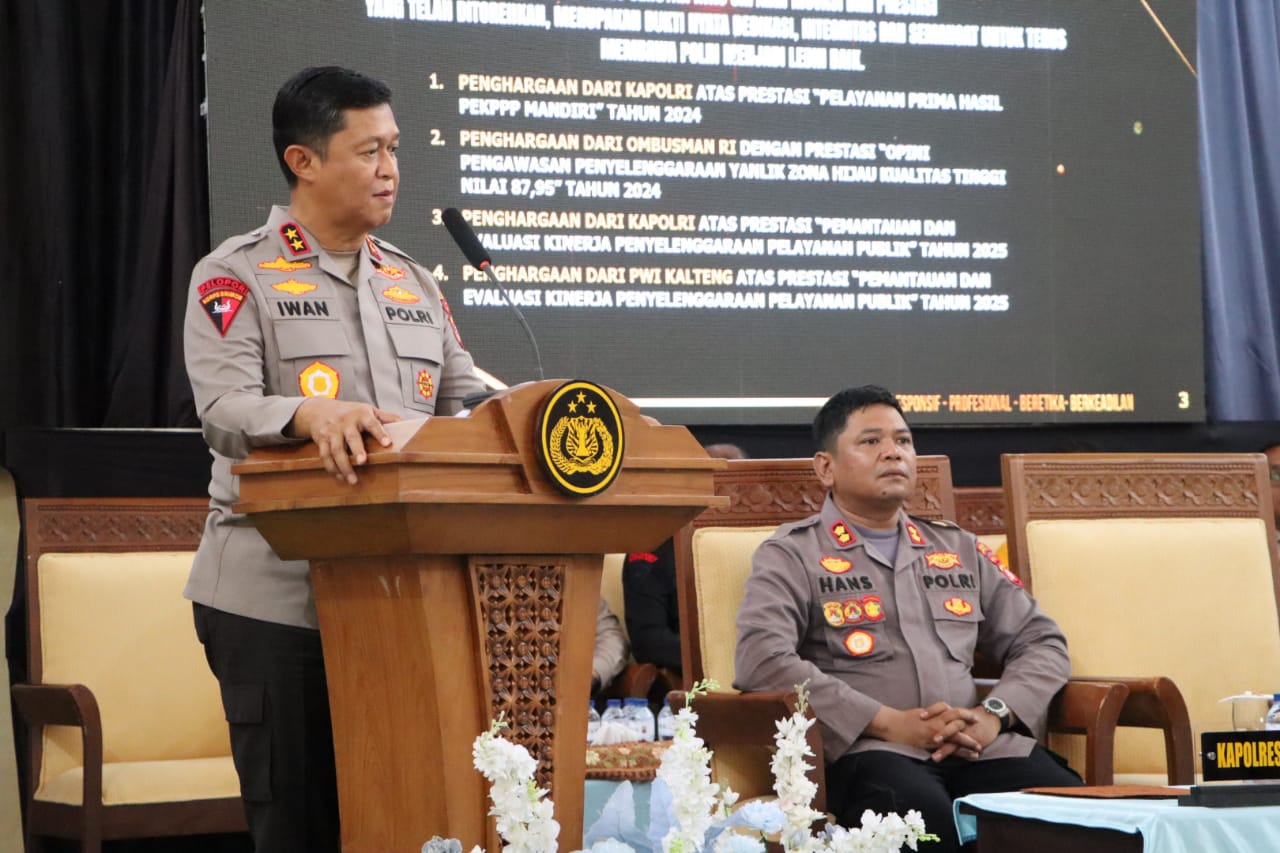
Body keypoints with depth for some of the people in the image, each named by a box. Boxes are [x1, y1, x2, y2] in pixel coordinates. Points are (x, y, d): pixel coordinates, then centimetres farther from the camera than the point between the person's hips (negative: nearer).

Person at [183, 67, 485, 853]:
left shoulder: (415, 283, 18)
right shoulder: (237, 276, -1)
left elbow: (467, 404, 15)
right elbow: (224, 411, -15)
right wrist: (310, 413, -34)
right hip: (278, 600, -5)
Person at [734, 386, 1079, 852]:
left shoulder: (958, 549, 26)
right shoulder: (792, 555, 9)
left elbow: (1042, 642, 23)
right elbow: (761, 660, -8)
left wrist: (995, 715, 1)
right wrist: (890, 723, -13)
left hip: (977, 747, 4)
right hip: (866, 749, -4)